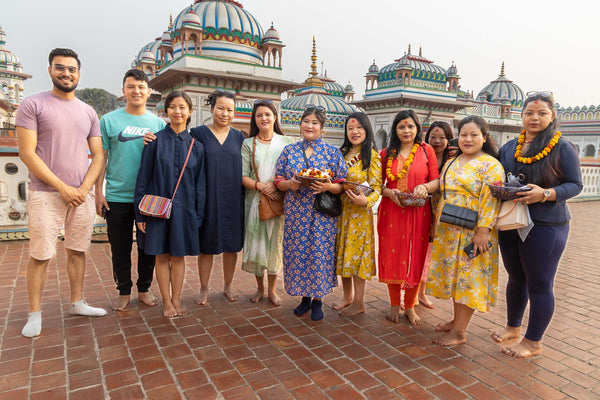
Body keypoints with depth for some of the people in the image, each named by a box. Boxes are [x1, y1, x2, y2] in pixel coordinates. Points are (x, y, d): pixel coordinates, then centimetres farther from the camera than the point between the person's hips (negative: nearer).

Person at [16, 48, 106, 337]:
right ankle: (34, 314, 13)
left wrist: (84, 188, -6)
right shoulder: (33, 105, -1)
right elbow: (27, 153, -8)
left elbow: (98, 155, 8)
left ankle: (77, 303, 25)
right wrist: (62, 188, -12)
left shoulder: (88, 112, 12)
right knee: (40, 256, 0)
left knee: (78, 251, 11)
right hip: (46, 194, -4)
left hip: (82, 195, 4)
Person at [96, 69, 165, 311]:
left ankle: (144, 289, 26)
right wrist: (98, 193, -2)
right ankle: (124, 292, 24)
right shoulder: (109, 121, 2)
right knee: (120, 248, 8)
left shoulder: (158, 123, 6)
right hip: (117, 198, -1)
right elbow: (101, 158, 2)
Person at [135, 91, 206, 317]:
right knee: (162, 256, 7)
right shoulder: (156, 141, -2)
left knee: (178, 256, 9)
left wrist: (198, 217, 2)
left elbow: (200, 184, 5)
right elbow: (143, 178, -1)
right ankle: (167, 301, 21)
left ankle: (176, 300, 23)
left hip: (184, 208, 1)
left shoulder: (195, 146, 3)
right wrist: (140, 213, -4)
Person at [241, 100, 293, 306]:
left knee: (275, 242, 4)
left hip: (279, 200, 0)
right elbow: (243, 176, -1)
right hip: (255, 200, 1)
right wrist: (261, 186, -17)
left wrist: (276, 185, -15)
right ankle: (260, 288, 24)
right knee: (256, 243, 5)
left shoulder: (285, 142, 5)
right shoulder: (248, 144, 6)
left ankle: (272, 289, 20)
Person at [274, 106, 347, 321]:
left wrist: (328, 186, -19)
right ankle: (305, 297, 26)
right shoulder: (289, 150, 8)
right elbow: (278, 181, 8)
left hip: (322, 214, -2)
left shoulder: (332, 152, 2)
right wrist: (290, 184, -13)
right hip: (295, 213, 2)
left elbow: (341, 186, 1)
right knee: (297, 253, 6)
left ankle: (317, 300, 20)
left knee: (320, 254, 0)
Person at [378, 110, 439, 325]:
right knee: (392, 257, 4)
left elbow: (437, 180, 4)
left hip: (418, 213, -1)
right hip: (391, 211, 1)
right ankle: (394, 305, 21)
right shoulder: (386, 154, 8)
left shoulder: (426, 150, 5)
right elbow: (379, 184, 8)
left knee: (414, 259, 4)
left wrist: (425, 187, -16)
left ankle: (410, 306, 22)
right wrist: (390, 192, -12)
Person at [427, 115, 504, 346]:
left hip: (473, 233, -7)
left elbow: (490, 200, -16)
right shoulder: (451, 164, 14)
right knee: (454, 275, 14)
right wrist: (437, 227, 16)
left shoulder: (491, 165, -8)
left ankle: (459, 332, 9)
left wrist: (483, 231, -22)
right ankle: (457, 320, 29)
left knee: (468, 277, 0)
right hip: (448, 232, 7)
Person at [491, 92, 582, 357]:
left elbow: (575, 184, -8)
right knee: (515, 278, 19)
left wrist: (545, 194, -25)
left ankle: (533, 342, 19)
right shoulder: (509, 147, 8)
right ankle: (513, 327, 37)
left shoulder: (562, 147, -6)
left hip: (546, 226, -5)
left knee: (539, 284, 4)